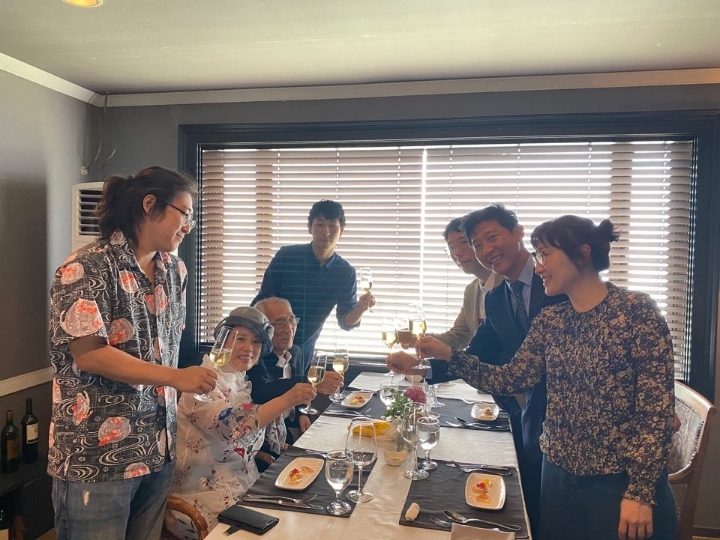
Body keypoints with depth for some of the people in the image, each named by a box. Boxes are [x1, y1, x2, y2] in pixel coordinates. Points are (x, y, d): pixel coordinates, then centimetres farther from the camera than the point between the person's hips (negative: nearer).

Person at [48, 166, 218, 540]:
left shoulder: (174, 271, 8)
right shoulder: (86, 269, -14)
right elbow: (87, 354, -20)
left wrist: (176, 399, 9)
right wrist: (175, 378, -22)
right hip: (96, 456, -6)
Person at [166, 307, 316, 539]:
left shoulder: (244, 384, 10)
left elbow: (276, 445, 11)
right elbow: (229, 426, -31)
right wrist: (285, 400, -36)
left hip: (243, 487, 7)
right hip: (203, 498, -7)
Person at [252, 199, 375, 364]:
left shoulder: (346, 273, -9)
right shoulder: (286, 256, -14)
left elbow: (346, 321, -5)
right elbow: (263, 299, -10)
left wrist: (360, 309, -26)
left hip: (302, 351, 2)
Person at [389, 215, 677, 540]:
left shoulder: (636, 311, -13)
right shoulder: (549, 322, 4)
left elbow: (657, 407, -15)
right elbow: (510, 379, -2)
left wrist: (641, 492, -17)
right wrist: (446, 355, -11)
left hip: (621, 482, -5)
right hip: (559, 475, 6)